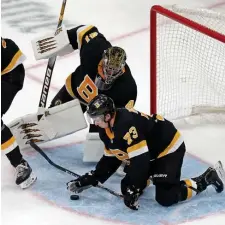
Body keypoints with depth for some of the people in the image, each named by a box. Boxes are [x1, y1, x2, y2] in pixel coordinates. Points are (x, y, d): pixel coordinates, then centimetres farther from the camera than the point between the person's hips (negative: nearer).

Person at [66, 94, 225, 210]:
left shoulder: (126, 124, -34)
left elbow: (140, 160, -35)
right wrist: (89, 180, 1)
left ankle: (208, 178, -2)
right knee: (127, 188, 2)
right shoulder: (106, 130, -3)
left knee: (165, 198, -17)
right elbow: (110, 160, 7)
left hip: (170, 148, -9)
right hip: (149, 151, 9)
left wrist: (133, 191, -32)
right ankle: (150, 175, 31)